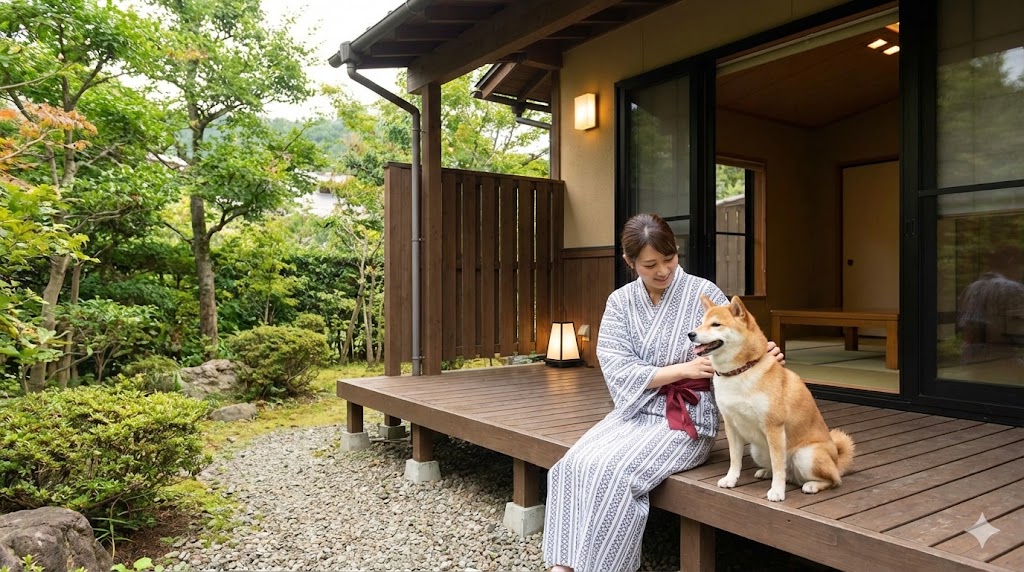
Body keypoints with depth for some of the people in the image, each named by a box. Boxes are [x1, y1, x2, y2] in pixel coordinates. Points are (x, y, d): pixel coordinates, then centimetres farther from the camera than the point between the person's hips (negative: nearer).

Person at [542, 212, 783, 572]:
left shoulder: (704, 293, -5)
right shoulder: (620, 301, 3)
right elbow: (618, 371, -6)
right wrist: (683, 369, -16)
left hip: (687, 418, -3)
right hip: (634, 411, 4)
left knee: (614, 472, -26)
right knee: (575, 464, -22)